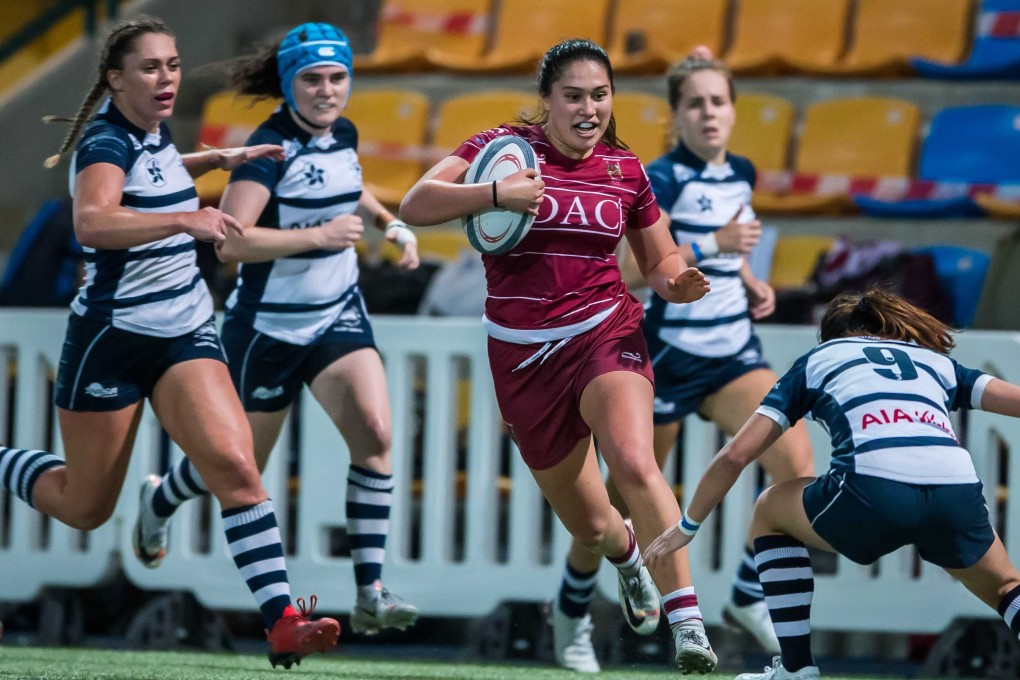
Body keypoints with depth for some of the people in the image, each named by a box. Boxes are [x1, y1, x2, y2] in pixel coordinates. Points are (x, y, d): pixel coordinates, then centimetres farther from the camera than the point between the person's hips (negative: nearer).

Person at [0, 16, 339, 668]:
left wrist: (219, 159, 21)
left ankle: (283, 621, -21)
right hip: (112, 338, -6)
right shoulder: (106, 143, -18)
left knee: (235, 464, -16)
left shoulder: (156, 134, 6)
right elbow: (92, 221, -41)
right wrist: (185, 220, -49)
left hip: (186, 333, 6)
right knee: (86, 509, 7)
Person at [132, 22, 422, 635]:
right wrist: (319, 235, -33)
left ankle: (370, 594, -15)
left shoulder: (344, 135, 2)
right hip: (269, 327, -5)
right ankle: (159, 501, 47)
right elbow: (230, 241, -30)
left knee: (375, 434, -18)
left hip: (339, 315, 5)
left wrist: (392, 223, 12)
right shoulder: (272, 147, -21)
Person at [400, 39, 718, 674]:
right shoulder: (506, 146, -5)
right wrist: (495, 193, -31)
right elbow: (416, 205, -16)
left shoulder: (625, 170, 3)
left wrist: (679, 281, -10)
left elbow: (660, 262, 14)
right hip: (522, 356, 0)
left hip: (605, 333, 0)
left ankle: (688, 622, -29)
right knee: (591, 527, 10)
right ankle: (628, 556, 49)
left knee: (634, 463, -31)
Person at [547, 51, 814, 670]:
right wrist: (713, 245, -28)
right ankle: (572, 609, 30)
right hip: (671, 356, -6)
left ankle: (749, 596, 3)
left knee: (799, 467, -14)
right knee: (627, 498, 7)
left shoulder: (740, 176, 7)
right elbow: (630, 270, -23)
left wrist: (750, 281, 6)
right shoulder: (663, 180, -14)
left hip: (734, 352, 6)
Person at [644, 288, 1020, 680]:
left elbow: (736, 455, 24)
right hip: (959, 495, 2)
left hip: (871, 491, -2)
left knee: (769, 512, 29)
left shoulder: (817, 359, 29)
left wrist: (687, 526, 36)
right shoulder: (937, 361, 33)